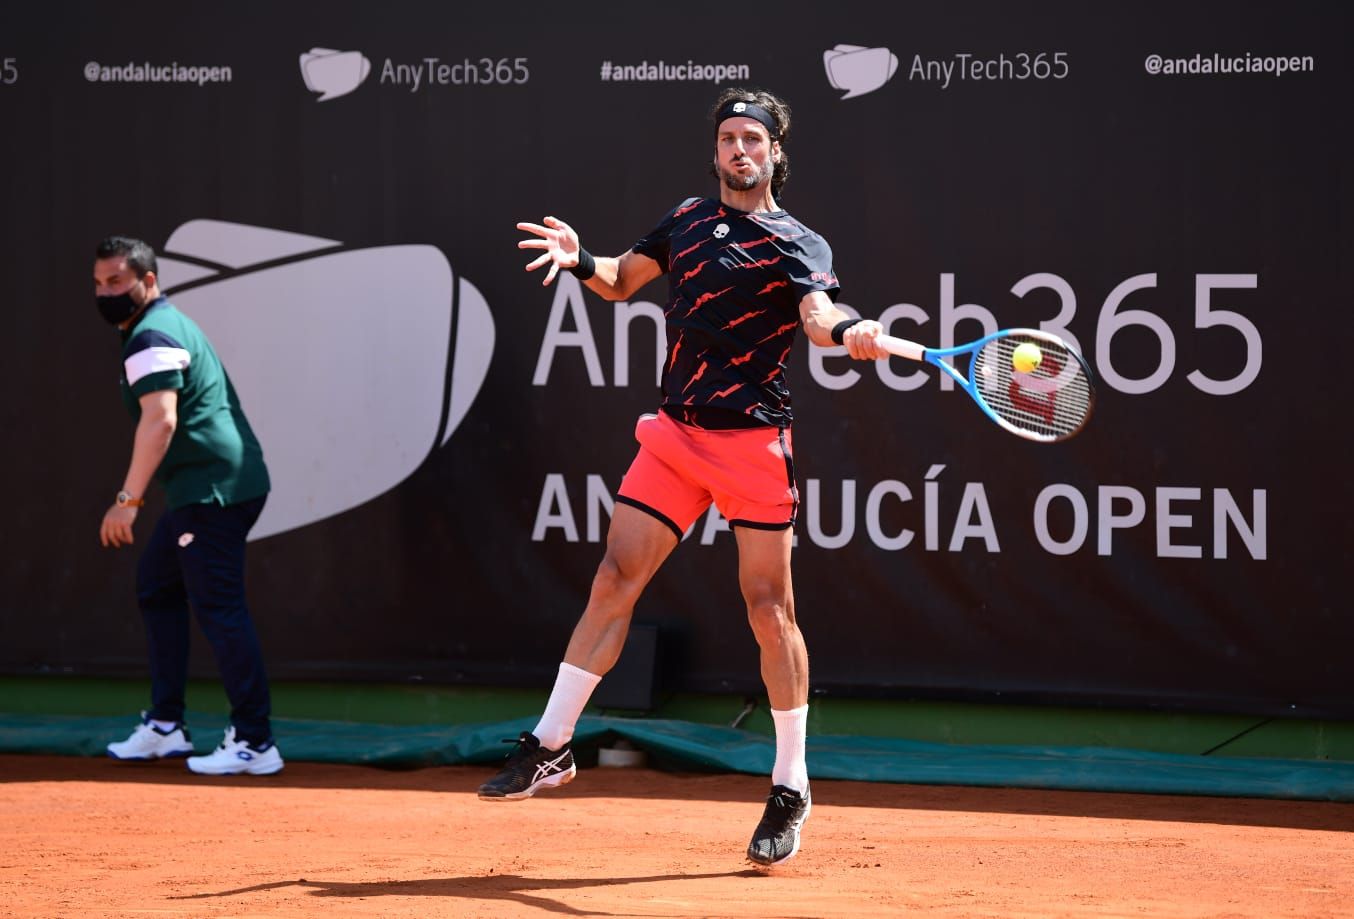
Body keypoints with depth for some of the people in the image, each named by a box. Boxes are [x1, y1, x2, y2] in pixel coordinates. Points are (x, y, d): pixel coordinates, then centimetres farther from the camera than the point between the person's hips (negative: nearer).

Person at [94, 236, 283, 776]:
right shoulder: (171, 325, 21)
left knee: (219, 607, -11)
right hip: (203, 492, 11)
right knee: (157, 586, 19)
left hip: (212, 489, -11)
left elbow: (160, 421, -24)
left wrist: (129, 499, -28)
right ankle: (165, 726, 22)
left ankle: (254, 743, -12)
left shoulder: (151, 337, -11)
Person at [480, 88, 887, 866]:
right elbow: (622, 280, 25)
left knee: (768, 605, -3)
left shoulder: (798, 243, -3)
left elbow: (819, 314, -21)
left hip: (753, 442, -4)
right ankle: (551, 748, 10)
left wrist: (851, 332, -45)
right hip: (677, 435, 4)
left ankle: (791, 788, 7)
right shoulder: (687, 220, 13)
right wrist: (580, 261, 3)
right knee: (617, 577, 1)